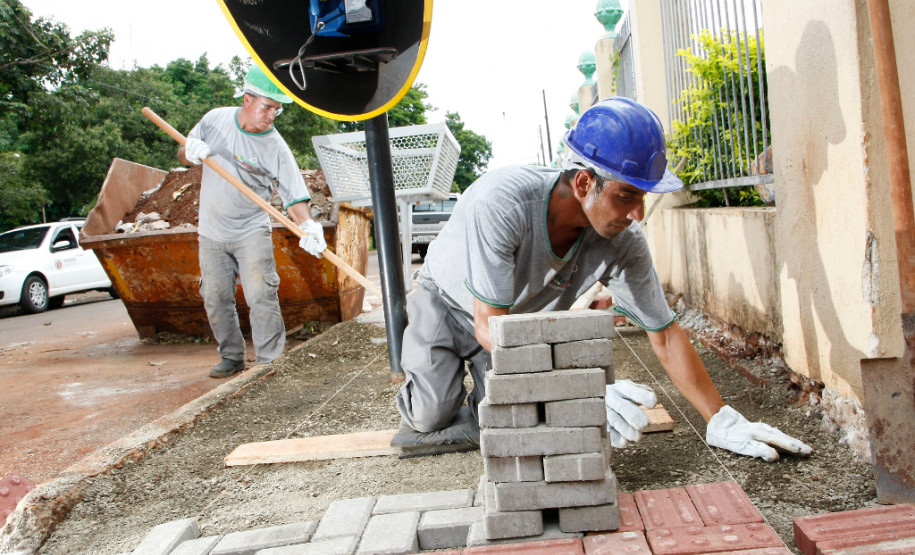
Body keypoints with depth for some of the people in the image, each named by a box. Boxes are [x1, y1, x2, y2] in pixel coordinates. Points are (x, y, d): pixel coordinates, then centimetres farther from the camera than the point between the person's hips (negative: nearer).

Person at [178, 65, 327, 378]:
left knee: (261, 297, -11)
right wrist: (191, 152, -14)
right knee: (216, 299, 8)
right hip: (211, 232, 4)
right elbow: (183, 155, 10)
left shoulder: (276, 148, -12)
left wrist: (307, 225, -37)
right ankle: (231, 357, 22)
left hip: (252, 232, -4)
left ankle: (269, 362, -2)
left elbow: (294, 196, -18)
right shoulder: (216, 119, -1)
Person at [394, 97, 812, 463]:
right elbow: (490, 327, -40)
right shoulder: (500, 202, -42)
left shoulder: (624, 242, -28)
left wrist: (723, 423, -18)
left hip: (520, 316, 3)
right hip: (448, 302, -2)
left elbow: (665, 334, -17)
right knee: (429, 416, -12)